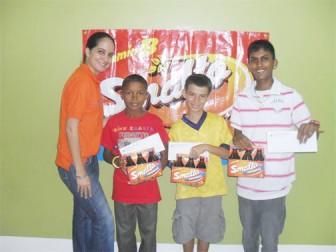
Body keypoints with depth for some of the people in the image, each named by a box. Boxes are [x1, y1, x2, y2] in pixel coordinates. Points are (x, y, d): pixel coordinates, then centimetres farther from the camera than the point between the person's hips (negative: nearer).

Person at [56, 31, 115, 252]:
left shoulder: (92, 79, 9)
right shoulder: (81, 80, -19)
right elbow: (71, 128, -21)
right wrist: (80, 172, -19)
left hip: (87, 160, 9)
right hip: (76, 164, -9)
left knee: (85, 216, 19)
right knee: (105, 220, -3)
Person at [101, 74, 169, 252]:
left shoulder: (155, 122, -7)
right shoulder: (114, 122, -5)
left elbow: (164, 156, -2)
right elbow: (106, 154, 4)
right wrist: (116, 161, -17)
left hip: (148, 189, 0)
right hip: (122, 190, 1)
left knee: (149, 233, 14)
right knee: (124, 234, 16)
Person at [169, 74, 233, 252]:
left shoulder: (218, 122, -4)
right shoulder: (177, 127, -2)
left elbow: (228, 152, -5)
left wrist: (207, 147, -21)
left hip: (212, 187, 0)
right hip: (186, 188, 0)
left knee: (207, 230, 14)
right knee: (186, 230, 12)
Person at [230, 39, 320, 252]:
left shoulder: (290, 96, -6)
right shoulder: (242, 98, 3)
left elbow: (308, 135, -3)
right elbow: (234, 131, 8)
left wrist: (312, 128, -26)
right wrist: (237, 137, -15)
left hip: (275, 186, -3)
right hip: (246, 185, 3)